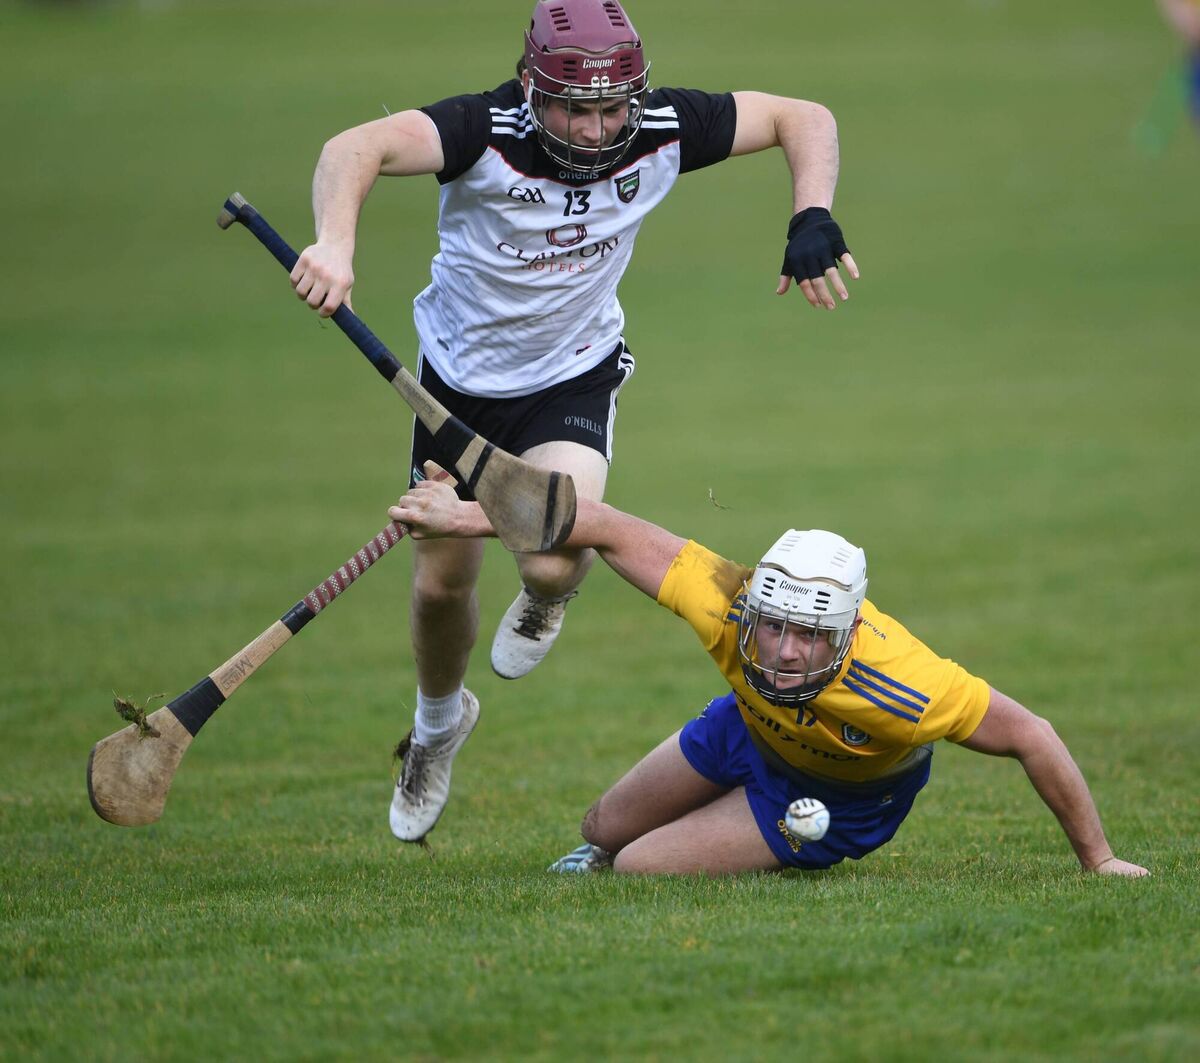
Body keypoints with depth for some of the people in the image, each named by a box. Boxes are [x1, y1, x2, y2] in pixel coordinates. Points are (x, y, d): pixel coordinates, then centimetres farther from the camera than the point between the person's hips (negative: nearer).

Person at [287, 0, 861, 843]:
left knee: (553, 561, -25)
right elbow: (358, 149, -49)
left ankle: (550, 595, 15)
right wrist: (335, 243, -69)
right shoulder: (486, 132, -31)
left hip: (574, 381, 0)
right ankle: (439, 722, 46)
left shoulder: (663, 132, -21)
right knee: (442, 583, 12)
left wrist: (812, 219, -26)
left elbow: (806, 119, -8)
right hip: (459, 378, 0)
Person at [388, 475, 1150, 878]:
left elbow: (1031, 735, -33)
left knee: (642, 872, -11)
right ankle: (598, 853, 56)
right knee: (606, 831, 19)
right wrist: (469, 516, -26)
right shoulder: (729, 605, -38)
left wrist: (1098, 862, -25)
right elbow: (611, 531, -28)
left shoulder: (901, 688, -46)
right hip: (752, 729, 4)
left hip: (845, 797, -4)